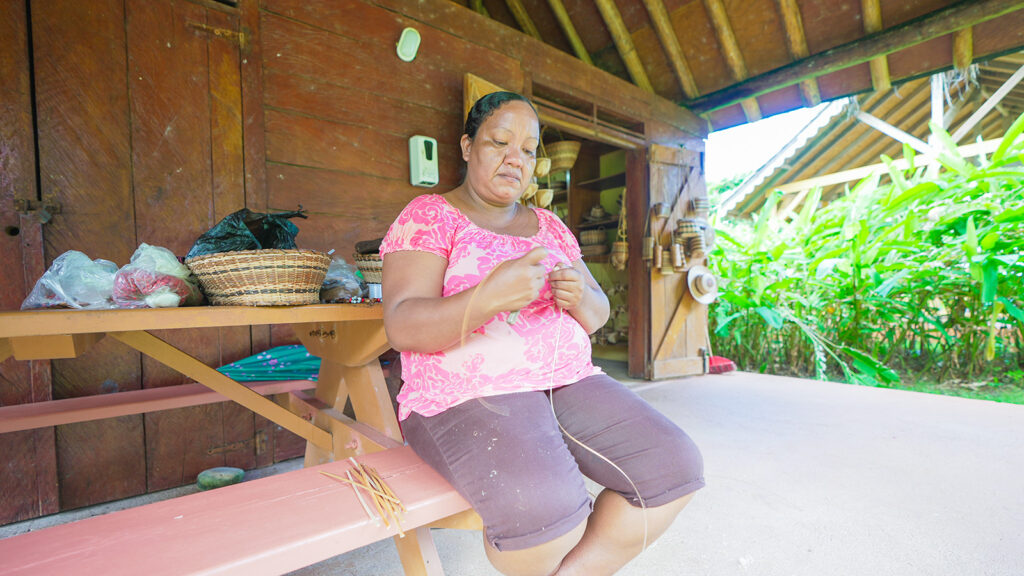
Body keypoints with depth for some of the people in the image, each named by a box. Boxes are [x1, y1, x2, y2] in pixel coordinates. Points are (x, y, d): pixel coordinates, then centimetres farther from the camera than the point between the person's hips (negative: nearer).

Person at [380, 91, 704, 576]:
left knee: (676, 466, -12)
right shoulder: (429, 215, -1)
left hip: (567, 380, 6)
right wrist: (490, 297, -30)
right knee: (544, 508, -30)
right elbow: (402, 327, -13)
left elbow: (598, 314, 14)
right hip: (467, 395, -5)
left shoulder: (549, 225, 16)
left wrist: (581, 299, -11)